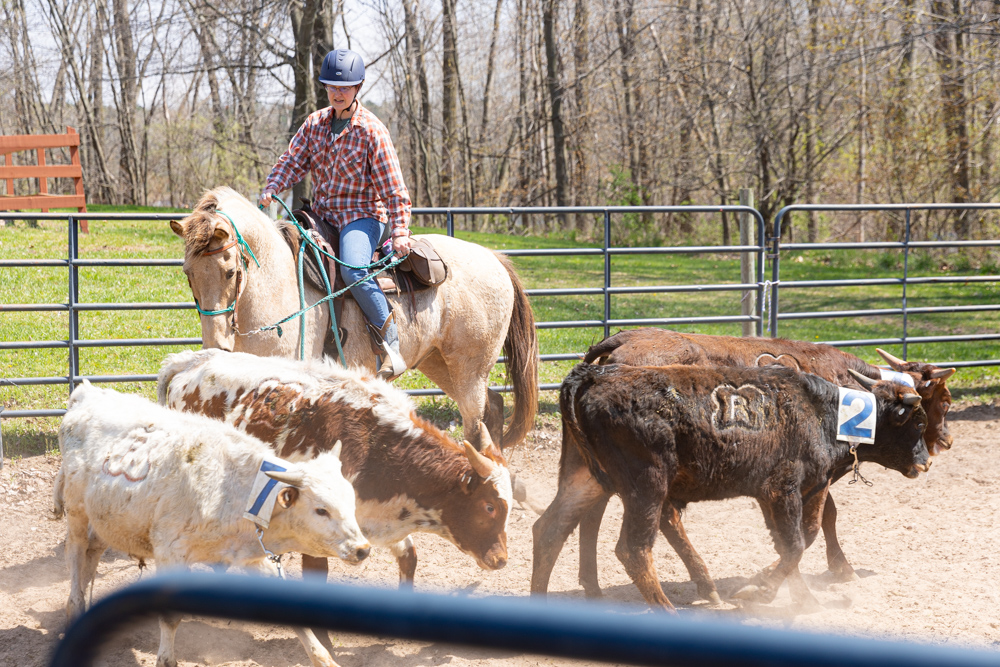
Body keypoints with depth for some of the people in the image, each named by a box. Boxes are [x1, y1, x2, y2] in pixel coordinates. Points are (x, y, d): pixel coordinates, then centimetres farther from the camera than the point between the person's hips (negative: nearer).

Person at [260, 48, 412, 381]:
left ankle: (390, 345, -24)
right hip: (322, 216, 7)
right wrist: (272, 188, -14)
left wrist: (400, 233, -15)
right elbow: (293, 160, 6)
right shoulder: (315, 123, 8)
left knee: (353, 271, -33)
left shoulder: (371, 131, -9)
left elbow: (394, 190, -9)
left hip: (362, 215, -7)